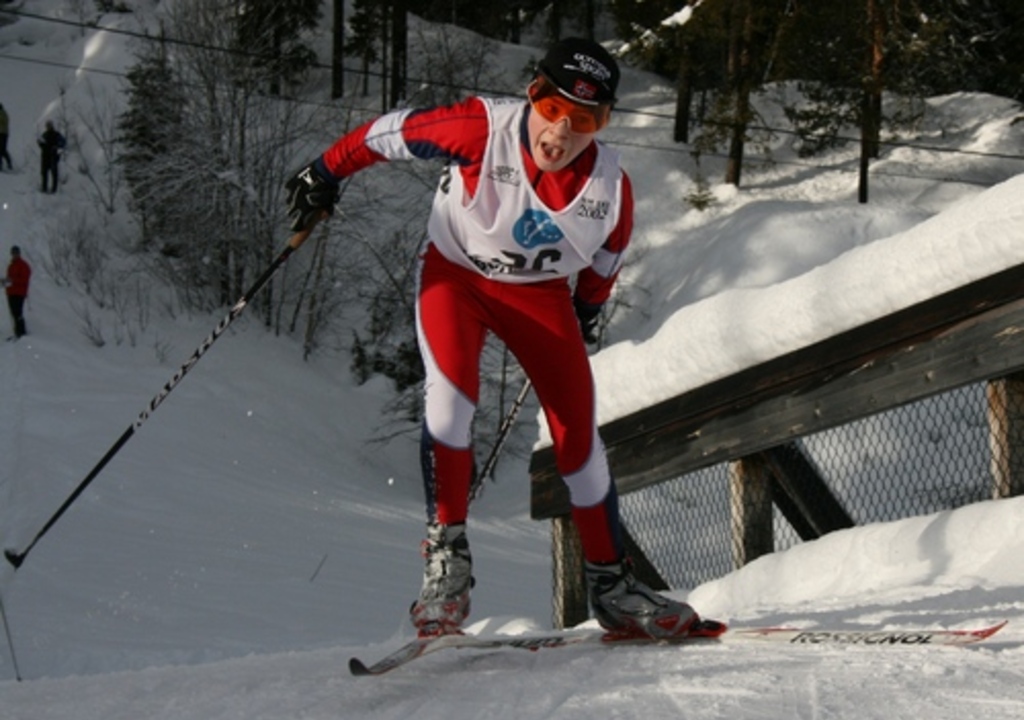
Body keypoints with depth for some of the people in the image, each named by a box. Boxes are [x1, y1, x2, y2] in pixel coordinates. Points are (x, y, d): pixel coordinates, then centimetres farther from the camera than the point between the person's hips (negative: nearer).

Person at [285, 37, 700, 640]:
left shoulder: (612, 188, -20)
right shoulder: (483, 129, -30)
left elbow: (605, 262, 2)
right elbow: (392, 132, -15)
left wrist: (584, 318, 16)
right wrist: (326, 173, -5)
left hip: (541, 292, 3)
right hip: (456, 274, -2)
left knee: (579, 435, -1)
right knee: (452, 392, -28)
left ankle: (610, 583, 12)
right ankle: (447, 551, -16)